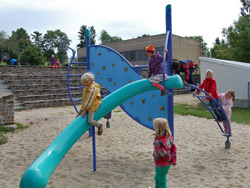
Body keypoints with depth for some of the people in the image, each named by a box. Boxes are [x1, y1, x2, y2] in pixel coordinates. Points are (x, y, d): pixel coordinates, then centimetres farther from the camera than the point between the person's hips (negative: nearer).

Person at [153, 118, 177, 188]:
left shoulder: (158, 141, -32)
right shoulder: (169, 136, -8)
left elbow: (163, 154, -28)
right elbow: (174, 148, -3)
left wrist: (170, 159, -8)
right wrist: (173, 160, -1)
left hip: (161, 165, -8)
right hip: (167, 164, 8)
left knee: (161, 181, 16)